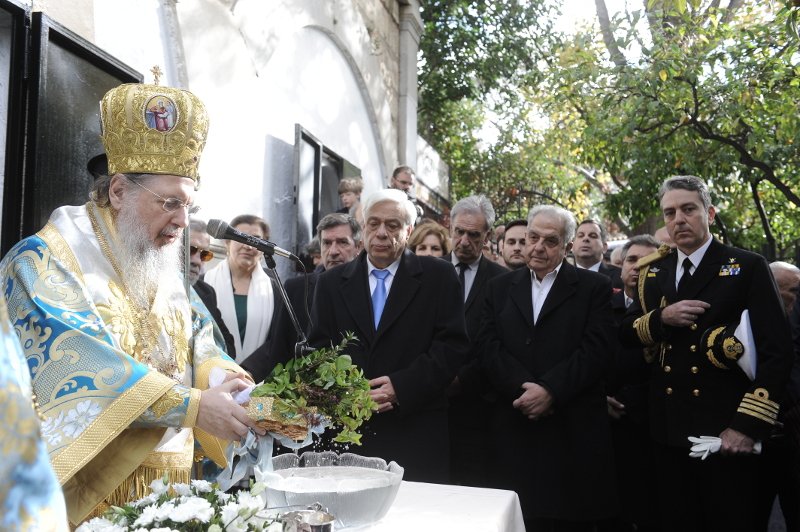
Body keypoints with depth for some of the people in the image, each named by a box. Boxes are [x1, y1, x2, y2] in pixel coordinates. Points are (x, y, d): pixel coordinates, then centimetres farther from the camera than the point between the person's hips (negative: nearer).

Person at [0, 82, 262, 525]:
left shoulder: (165, 271, 10)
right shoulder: (43, 262, -11)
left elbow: (202, 351, 6)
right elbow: (82, 363, -23)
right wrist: (193, 406, -27)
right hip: (80, 488, -6)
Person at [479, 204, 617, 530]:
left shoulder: (594, 287, 4)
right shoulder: (500, 288, 13)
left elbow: (595, 350, -7)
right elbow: (489, 347, 2)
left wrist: (550, 391, -16)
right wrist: (525, 388, -13)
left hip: (574, 430, -2)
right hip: (514, 429, 2)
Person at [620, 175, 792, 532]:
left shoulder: (748, 267, -4)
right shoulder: (654, 273, 10)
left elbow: (776, 350, -9)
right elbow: (626, 332, 10)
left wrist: (749, 425, -15)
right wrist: (661, 319, -11)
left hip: (727, 433, -4)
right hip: (670, 431, 4)